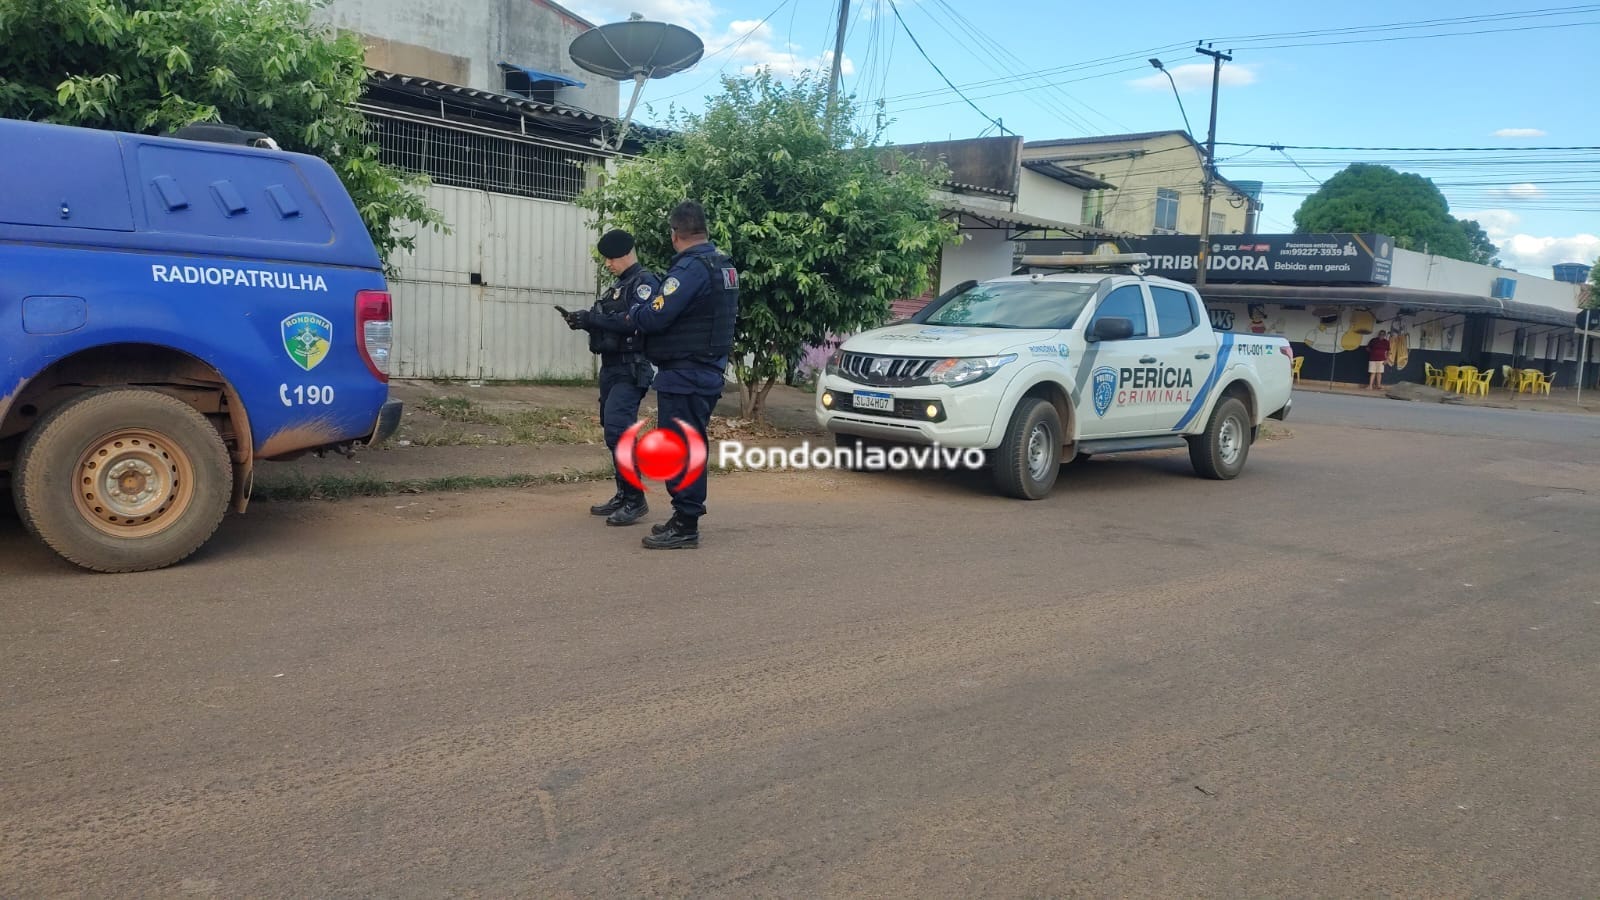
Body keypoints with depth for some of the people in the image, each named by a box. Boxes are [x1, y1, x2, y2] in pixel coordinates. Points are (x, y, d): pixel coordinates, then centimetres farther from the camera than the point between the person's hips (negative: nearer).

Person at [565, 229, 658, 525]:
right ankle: (623, 495, 18)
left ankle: (635, 499, -12)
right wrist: (586, 321, -1)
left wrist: (594, 317, -21)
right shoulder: (618, 285, 19)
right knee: (613, 430, 11)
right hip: (611, 366, 10)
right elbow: (609, 324, 18)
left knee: (617, 428, -17)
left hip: (632, 369, -10)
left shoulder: (644, 282, -9)